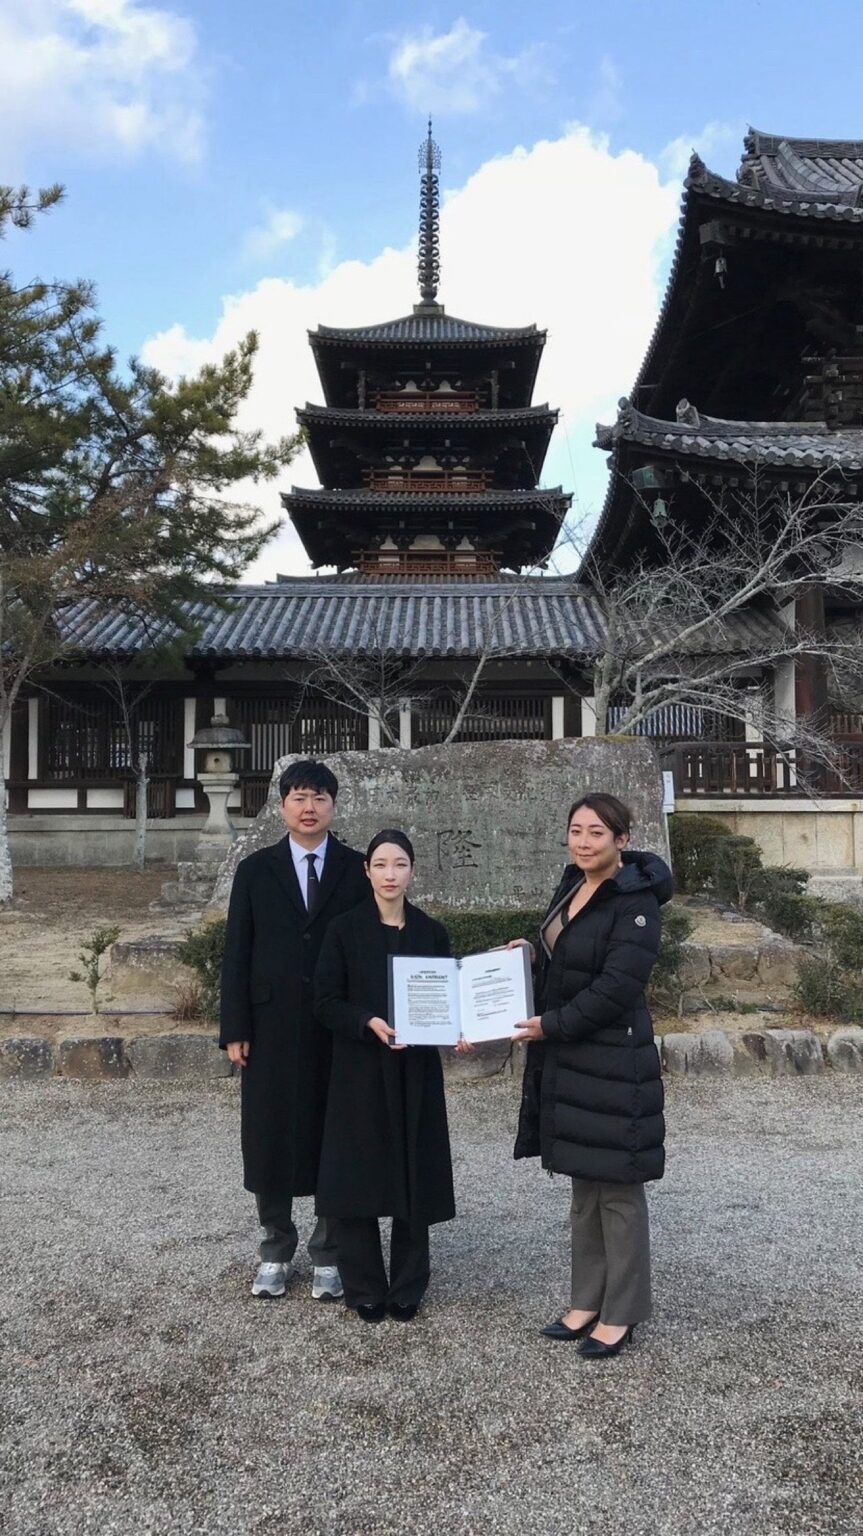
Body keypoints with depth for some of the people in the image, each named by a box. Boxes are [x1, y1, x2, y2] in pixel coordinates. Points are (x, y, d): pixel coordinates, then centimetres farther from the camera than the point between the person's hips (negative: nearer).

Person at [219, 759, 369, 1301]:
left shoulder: (358, 870, 2)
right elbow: (237, 954, 3)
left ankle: (329, 1254, 22)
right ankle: (277, 1251, 25)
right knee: (270, 1138, 7)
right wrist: (235, 1029, -2)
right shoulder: (255, 871, 5)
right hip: (273, 1027, 1)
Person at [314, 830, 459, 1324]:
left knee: (415, 1177, 5)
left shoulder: (432, 933, 4)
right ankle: (365, 1290, 18)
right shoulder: (345, 931, -1)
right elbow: (327, 1002, -3)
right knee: (358, 1178, 2)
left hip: (416, 1073, 2)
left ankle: (408, 1288, 21)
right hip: (360, 1072, -1)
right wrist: (369, 1023, -20)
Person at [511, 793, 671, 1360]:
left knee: (617, 1189, 4)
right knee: (584, 1184, 17)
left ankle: (620, 1314, 18)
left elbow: (616, 987, -22)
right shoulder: (572, 887, 9)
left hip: (614, 1063, -8)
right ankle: (587, 1302, 29)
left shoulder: (636, 902, -17)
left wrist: (550, 1025, -16)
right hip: (566, 1059, 8)